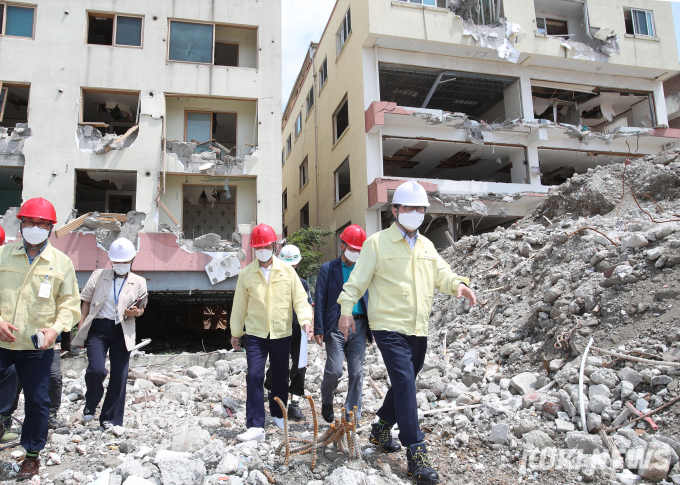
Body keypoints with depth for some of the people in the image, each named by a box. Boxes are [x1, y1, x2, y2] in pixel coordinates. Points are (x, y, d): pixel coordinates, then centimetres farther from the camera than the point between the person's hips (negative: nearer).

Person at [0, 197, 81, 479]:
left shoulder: (62, 263, 1)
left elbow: (69, 303, 3)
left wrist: (56, 328, -12)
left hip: (38, 347, -1)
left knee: (37, 401, 8)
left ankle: (33, 454, 27)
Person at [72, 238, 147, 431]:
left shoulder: (139, 282, 8)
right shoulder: (98, 275, 7)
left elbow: (141, 308, 16)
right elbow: (86, 301, 10)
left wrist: (136, 312, -8)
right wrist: (80, 328, 1)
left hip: (122, 331, 1)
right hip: (98, 328, -1)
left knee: (119, 376, 1)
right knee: (96, 369, -16)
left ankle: (110, 419, 16)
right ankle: (90, 405, 15)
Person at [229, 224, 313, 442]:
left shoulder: (287, 271, -1)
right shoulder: (246, 274, 1)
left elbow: (299, 298, -2)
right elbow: (239, 304, 8)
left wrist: (305, 319, -18)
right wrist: (235, 332, 13)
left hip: (282, 334, 1)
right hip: (255, 334, -1)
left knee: (280, 376, 13)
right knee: (254, 376, -11)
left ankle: (278, 414, 35)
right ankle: (255, 426, -8)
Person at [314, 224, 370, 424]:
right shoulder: (328, 269, 3)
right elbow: (320, 301, 1)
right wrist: (319, 329, -5)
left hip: (359, 326, 3)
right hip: (336, 326, -2)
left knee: (356, 372, 4)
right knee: (334, 370, -6)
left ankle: (352, 415, 17)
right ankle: (326, 402, 24)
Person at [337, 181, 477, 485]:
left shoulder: (426, 245, 15)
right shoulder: (377, 242, -4)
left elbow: (441, 273, 13)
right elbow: (358, 278, -4)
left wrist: (457, 284, -8)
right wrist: (346, 309, -10)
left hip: (418, 329, 7)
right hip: (390, 327, -7)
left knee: (405, 383, 16)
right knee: (405, 383, -13)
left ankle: (382, 428, 38)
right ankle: (416, 454, -6)